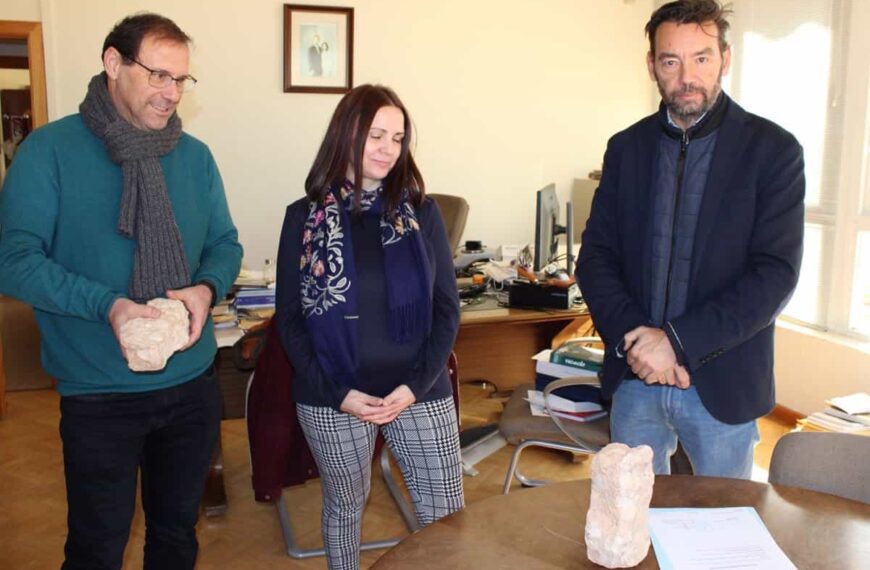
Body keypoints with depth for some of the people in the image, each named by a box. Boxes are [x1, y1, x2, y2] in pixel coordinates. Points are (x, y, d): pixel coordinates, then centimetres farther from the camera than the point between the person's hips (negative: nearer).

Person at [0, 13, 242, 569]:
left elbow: (225, 244, 9)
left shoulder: (195, 156, 4)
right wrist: (108, 305, -28)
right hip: (98, 394, -3)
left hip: (193, 383, 4)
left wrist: (207, 288, -13)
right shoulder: (51, 149, -9)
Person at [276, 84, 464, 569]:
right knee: (345, 509, 17)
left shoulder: (422, 212, 2)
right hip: (332, 401, -1)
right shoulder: (304, 218, -2)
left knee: (447, 517, 7)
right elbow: (290, 319, -1)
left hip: (420, 395, 1)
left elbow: (448, 309, 0)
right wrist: (337, 393, -11)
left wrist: (416, 386, -11)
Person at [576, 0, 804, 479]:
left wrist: (677, 341, -19)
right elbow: (595, 256, 3)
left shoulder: (773, 149, -5)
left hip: (722, 385, -2)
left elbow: (776, 273, -12)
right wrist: (632, 338, -14)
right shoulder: (626, 147, 5)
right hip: (634, 381, 3)